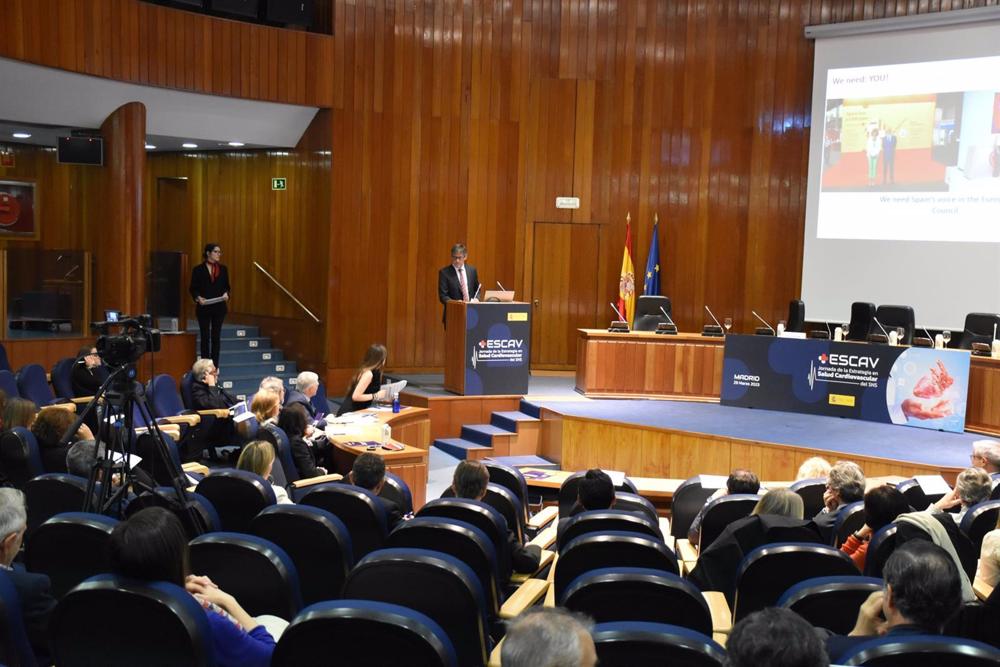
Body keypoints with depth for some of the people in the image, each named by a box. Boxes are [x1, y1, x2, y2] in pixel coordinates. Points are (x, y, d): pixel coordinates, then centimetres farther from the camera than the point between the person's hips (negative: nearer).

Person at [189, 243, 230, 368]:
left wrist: (226, 293, -10)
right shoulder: (198, 269, -2)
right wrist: (198, 297, -19)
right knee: (205, 337, 3)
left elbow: (227, 286, 11)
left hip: (219, 307, 2)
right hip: (204, 307, -2)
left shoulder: (223, 269, 7)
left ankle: (214, 366, 10)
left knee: (216, 337, 5)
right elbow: (193, 288, -1)